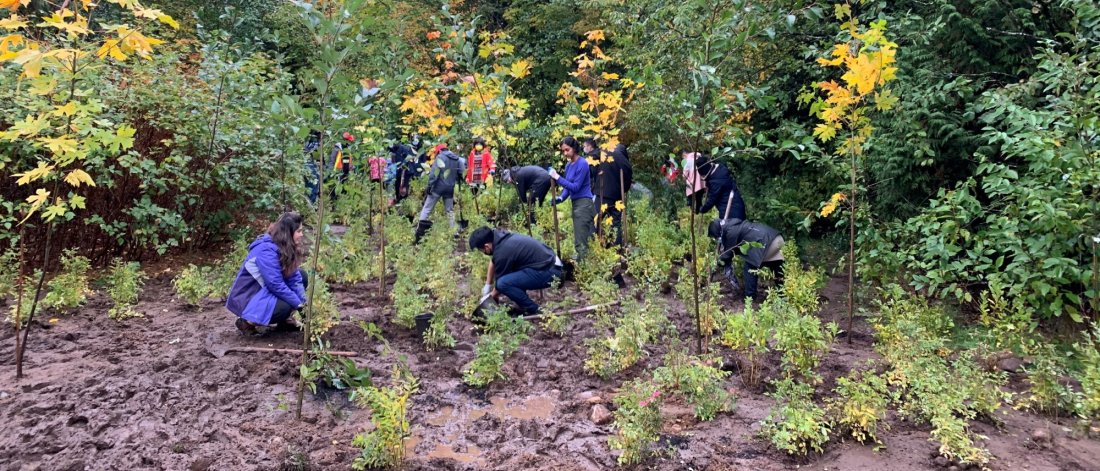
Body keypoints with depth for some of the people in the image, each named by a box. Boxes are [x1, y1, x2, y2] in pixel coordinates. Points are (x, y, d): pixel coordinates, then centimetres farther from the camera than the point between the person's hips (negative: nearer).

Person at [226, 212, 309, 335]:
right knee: (286, 307, -29)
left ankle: (284, 319, 9)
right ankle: (248, 322, -6)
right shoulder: (267, 250, -28)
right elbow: (276, 285, -28)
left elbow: (294, 277, -4)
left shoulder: (285, 247, -1)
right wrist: (299, 304, -20)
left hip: (263, 290, 9)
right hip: (247, 299, -9)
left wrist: (303, 303, -14)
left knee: (302, 276, 2)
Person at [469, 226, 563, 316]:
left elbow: (500, 283, -5)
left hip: (547, 272, -10)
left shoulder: (502, 253, -20)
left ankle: (533, 310, -4)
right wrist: (488, 285, 29)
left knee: (503, 283, -20)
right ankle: (525, 306, 20)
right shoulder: (500, 237, 5)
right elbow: (493, 262, 24)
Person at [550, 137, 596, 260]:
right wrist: (560, 198, -2)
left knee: (580, 242, -9)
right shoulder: (568, 166, 12)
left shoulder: (582, 164, -13)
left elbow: (575, 187, -17)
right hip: (576, 204, 9)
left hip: (584, 203, -9)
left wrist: (557, 178, -18)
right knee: (588, 239, 14)